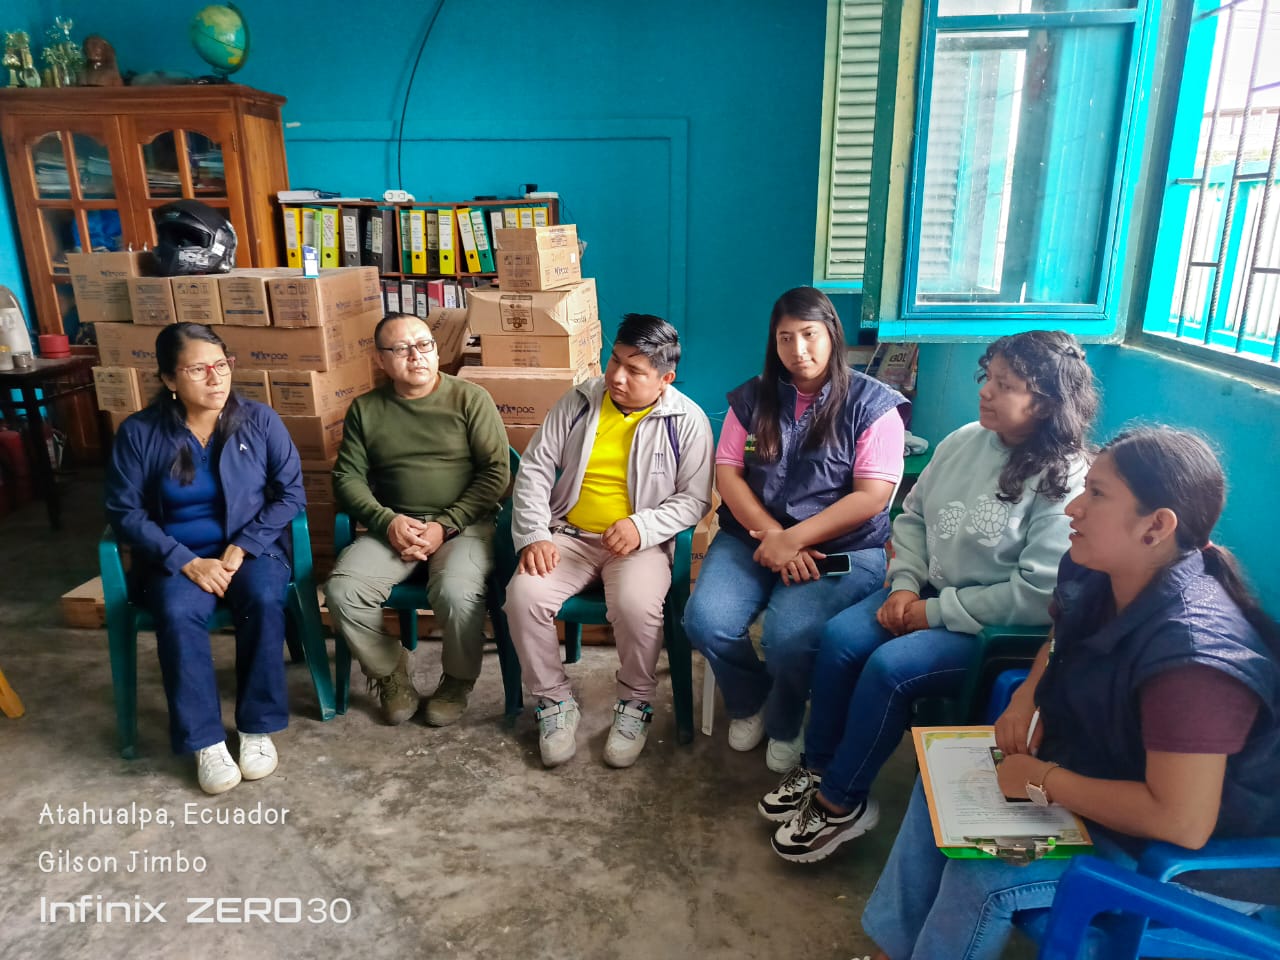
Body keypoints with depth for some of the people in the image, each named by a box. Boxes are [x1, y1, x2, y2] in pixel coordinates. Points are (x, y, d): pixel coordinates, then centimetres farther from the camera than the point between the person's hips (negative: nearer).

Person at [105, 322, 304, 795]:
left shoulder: (259, 420, -4)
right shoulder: (139, 432, -4)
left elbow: (291, 492, -3)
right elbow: (124, 511, -3)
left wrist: (244, 546, -14)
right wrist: (186, 561, -16)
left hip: (252, 547, 0)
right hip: (177, 557, 0)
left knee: (264, 600, -31)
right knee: (177, 613, -31)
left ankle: (257, 728, -14)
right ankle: (205, 741, -17)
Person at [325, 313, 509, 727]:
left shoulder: (470, 399, 1)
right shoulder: (365, 409, 10)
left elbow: (496, 472, -4)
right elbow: (347, 477, 8)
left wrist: (446, 526, -13)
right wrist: (387, 521, -11)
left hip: (463, 524, -3)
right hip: (392, 526, 3)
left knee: (456, 593, -32)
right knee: (342, 591, -23)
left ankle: (458, 680, 1)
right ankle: (390, 675, 5)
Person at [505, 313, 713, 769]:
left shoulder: (687, 421, -4)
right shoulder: (579, 401, 3)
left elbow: (694, 499, -3)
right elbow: (534, 466, 3)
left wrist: (642, 526, -20)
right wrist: (534, 534, -10)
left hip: (641, 543, -3)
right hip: (569, 536, 3)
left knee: (636, 606, -33)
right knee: (523, 595, -23)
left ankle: (636, 702, -2)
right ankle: (555, 701, 1)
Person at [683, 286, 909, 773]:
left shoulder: (871, 403, -3)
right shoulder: (753, 397, 8)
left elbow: (872, 496, -10)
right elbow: (727, 473, 2)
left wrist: (794, 539, -18)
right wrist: (773, 537, -13)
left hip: (841, 548, -3)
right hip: (751, 537, 4)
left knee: (788, 635, -29)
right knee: (705, 622, -21)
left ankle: (783, 723, 8)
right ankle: (748, 701, 13)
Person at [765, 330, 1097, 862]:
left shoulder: (1068, 484, -18)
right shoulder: (964, 442, 1)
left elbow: (1038, 595, -22)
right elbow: (913, 515, 10)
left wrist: (936, 611, -19)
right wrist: (905, 584, -5)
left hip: (999, 630, -6)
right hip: (929, 595, 6)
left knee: (890, 666, -25)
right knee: (839, 637, -14)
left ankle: (841, 802, -3)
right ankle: (819, 767, 5)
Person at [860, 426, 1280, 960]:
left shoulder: (1192, 649, -35)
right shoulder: (1095, 577, -9)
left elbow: (1183, 823, -36)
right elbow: (1060, 645, 15)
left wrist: (1043, 780, -26)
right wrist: (1027, 697, -4)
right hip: (1102, 772, 9)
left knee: (983, 873, -20)